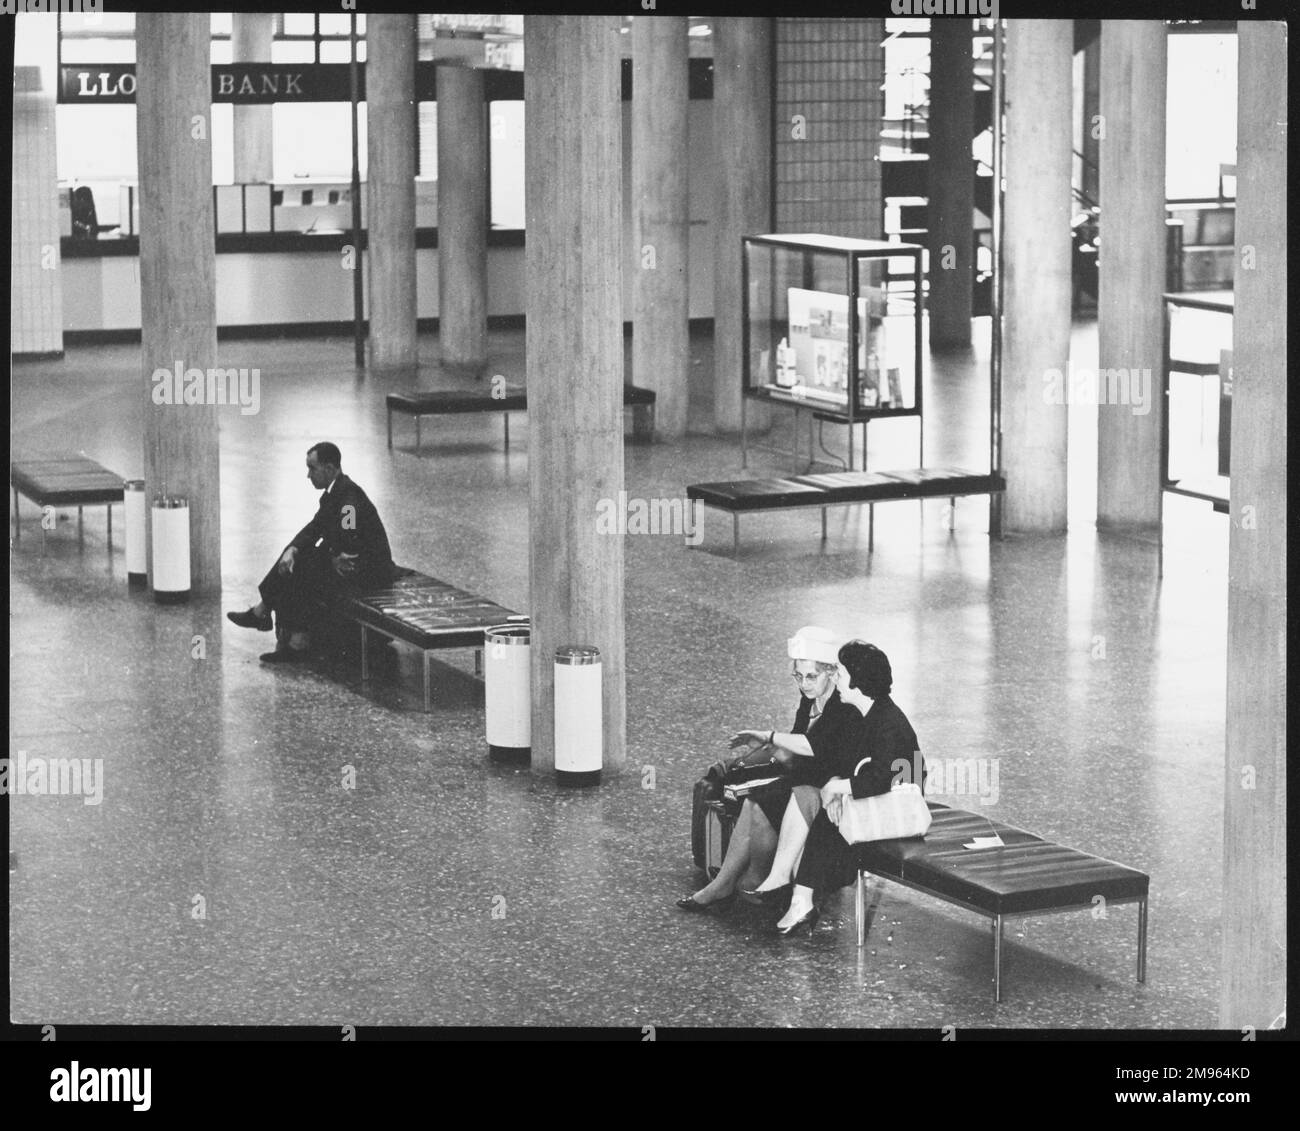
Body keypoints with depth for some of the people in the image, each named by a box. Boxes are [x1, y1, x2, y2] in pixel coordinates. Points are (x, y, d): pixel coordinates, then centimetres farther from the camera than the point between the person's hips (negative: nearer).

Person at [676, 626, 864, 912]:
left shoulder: (847, 711, -15)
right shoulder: (809, 704, 11)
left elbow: (818, 747, -29)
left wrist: (770, 737, -23)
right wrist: (768, 748, -7)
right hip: (804, 783, 8)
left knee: (760, 807, -22)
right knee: (751, 804, -15)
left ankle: (754, 882, -3)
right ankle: (723, 884, -13)